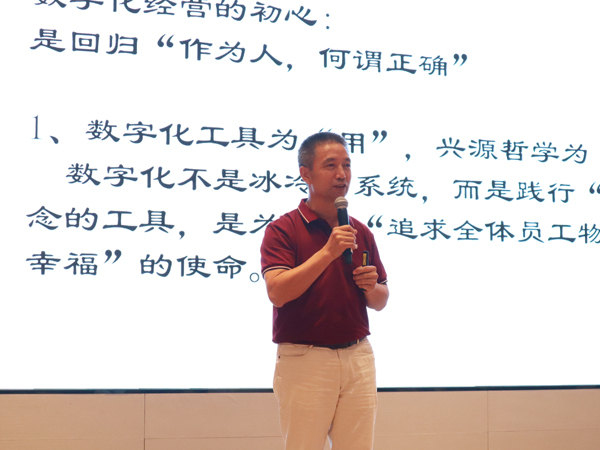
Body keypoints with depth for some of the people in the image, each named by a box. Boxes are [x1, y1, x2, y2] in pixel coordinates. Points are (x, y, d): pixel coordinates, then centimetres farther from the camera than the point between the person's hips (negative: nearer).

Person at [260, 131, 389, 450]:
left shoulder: (361, 233, 13)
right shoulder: (282, 229, -3)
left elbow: (380, 302, 18)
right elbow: (277, 292, -17)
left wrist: (371, 287, -5)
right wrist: (328, 252, -20)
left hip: (358, 357, 5)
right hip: (304, 360, -4)